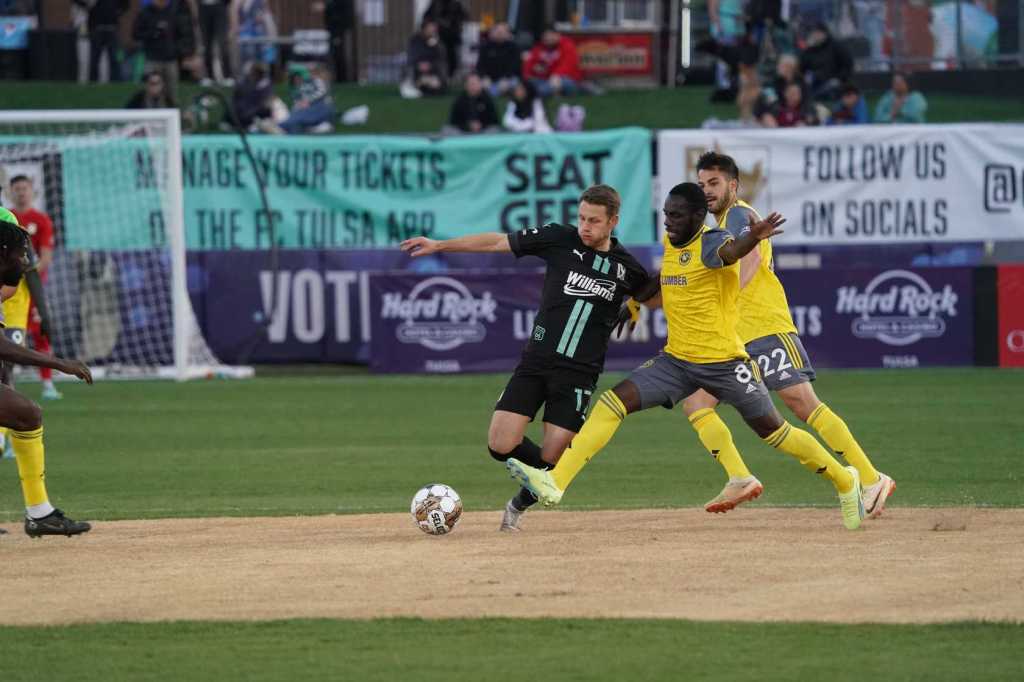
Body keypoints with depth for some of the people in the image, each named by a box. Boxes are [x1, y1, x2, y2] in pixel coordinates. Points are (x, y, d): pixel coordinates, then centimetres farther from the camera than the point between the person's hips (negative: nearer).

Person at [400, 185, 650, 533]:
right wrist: (439, 245, 2)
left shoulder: (626, 266, 1)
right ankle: (550, 475, 20)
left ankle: (521, 504, 24)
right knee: (501, 445, -11)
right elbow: (496, 242, 2)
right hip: (536, 362, 1)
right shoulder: (559, 239, -2)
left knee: (551, 458, -9)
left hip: (578, 373, -1)